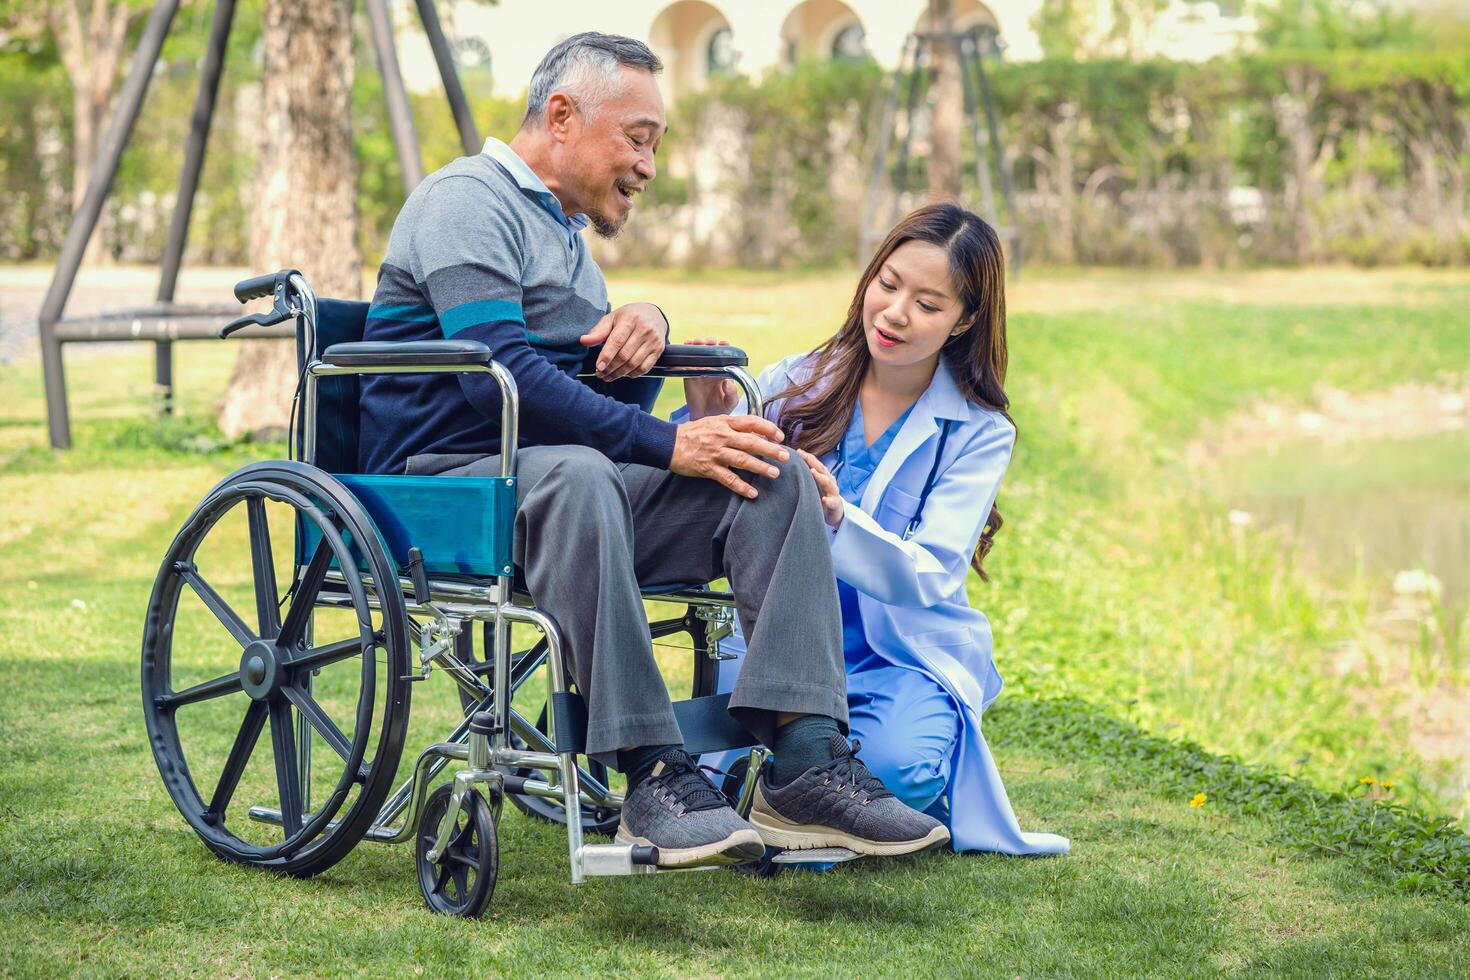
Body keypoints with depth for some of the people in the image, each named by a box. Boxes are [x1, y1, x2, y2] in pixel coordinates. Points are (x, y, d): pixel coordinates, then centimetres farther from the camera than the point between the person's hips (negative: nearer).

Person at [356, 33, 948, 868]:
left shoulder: (567, 230, 25)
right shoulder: (469, 202, -5)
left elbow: (615, 403, 26)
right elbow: (502, 374, -21)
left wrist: (647, 325, 3)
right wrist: (669, 444, -23)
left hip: (570, 480, 8)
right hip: (448, 482, -8)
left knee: (775, 474, -12)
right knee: (576, 475, -42)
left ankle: (807, 759, -25)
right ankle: (656, 776, -42)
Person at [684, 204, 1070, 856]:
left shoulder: (979, 433, -3)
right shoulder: (795, 384, 1)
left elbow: (929, 578, -16)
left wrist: (837, 516, -34)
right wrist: (707, 426, -25)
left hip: (905, 653, -1)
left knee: (894, 765, -32)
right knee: (719, 769, -26)